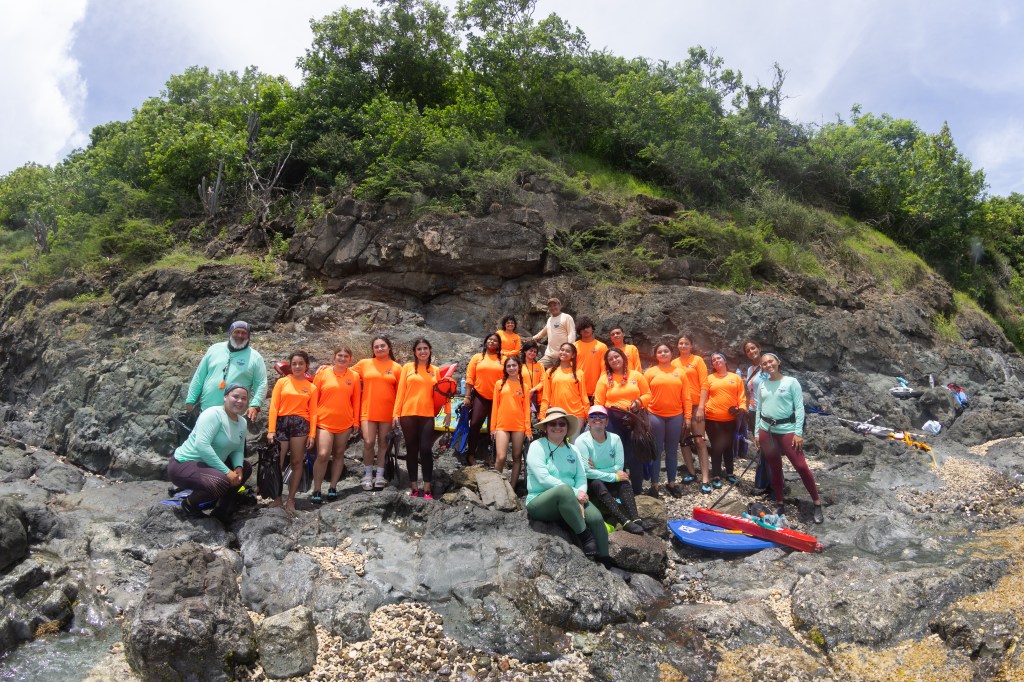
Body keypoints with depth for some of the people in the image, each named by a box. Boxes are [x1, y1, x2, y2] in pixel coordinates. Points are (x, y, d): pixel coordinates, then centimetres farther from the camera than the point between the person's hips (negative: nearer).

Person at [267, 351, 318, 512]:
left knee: (297, 463, 2)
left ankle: (291, 499, 10)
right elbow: (274, 407, 2)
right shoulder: (282, 382, 8)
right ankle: (277, 498, 10)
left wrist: (312, 434, -4)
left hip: (300, 424, 0)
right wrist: (271, 430, -7)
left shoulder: (311, 387, 9)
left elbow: (313, 412, 5)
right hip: (281, 423, 0)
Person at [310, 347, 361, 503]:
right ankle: (316, 490, -3)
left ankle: (333, 487, 21)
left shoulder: (354, 376, 4)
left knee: (339, 455, 10)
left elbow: (356, 401, 7)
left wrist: (356, 421, 6)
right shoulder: (323, 373, 0)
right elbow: (314, 397, 2)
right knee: (323, 455, -13)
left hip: (345, 423, 3)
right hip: (324, 421, -3)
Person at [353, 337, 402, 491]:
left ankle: (379, 476, 15)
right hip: (368, 410, 0)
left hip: (387, 412, 0)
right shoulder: (364, 364, 5)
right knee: (368, 442, -6)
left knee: (383, 443, 7)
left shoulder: (396, 367, 3)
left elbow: (399, 392, 4)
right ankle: (368, 475, 8)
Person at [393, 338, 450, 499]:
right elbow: (401, 391, 3)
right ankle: (414, 486, 14)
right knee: (411, 450, 6)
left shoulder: (435, 371, 10)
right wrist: (396, 413, -1)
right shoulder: (407, 367, 5)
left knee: (426, 449, -5)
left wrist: (448, 412, 1)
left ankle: (427, 488, 3)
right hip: (408, 414, 0)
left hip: (427, 415, 0)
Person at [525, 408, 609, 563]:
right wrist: (574, 493, -19)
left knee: (596, 518, -23)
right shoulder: (537, 446, -4)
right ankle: (585, 536, -23)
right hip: (540, 502, -5)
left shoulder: (572, 450, 14)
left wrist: (580, 494, -19)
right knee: (564, 490, -36)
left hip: (569, 500, 5)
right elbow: (543, 478, -16)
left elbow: (581, 477, 4)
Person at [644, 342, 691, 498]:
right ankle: (654, 484, 10)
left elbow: (686, 397, 5)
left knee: (672, 451, 10)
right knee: (656, 450, 4)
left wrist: (687, 416, 1)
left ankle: (672, 482, 20)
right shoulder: (650, 372, 3)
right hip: (655, 416, -2)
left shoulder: (680, 372, 7)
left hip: (676, 416, 2)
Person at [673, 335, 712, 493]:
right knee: (684, 440, 9)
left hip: (695, 405, -4)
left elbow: (704, 384, -6)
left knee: (699, 440, -7)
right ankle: (690, 472, 21)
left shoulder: (698, 360, -1)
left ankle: (705, 478, -7)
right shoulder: (674, 363, 9)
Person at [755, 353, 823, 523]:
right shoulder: (762, 385, 9)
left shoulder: (791, 382, -3)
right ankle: (780, 504, 19)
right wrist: (757, 433, 10)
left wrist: (799, 433, -12)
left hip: (787, 429, -4)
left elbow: (799, 408, -6)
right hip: (766, 430, 4)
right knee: (774, 468, 9)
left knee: (801, 466, -10)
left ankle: (817, 504, 1)